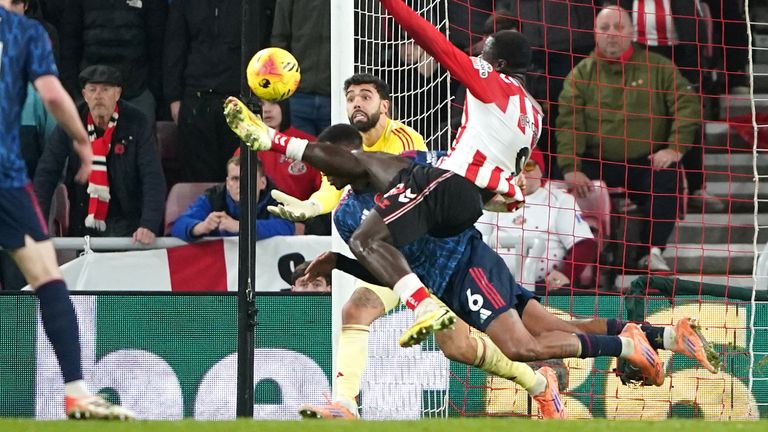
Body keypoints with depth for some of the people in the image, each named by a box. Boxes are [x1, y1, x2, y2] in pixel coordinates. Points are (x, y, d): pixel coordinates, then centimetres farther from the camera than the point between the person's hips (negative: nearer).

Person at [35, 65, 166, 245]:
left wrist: (149, 225, -26)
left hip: (126, 222, -2)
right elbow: (46, 173, -3)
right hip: (83, 222, 2)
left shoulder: (136, 123, -8)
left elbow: (153, 177, -13)